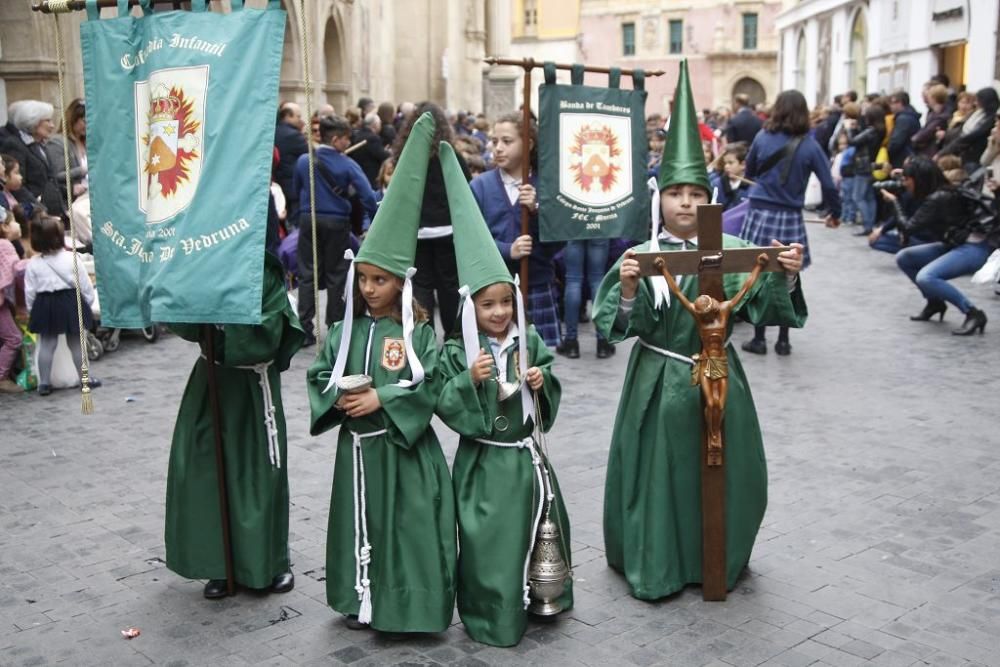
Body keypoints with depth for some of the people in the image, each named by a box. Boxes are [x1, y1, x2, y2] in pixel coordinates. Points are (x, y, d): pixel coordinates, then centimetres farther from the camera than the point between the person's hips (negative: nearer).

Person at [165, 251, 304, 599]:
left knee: (257, 474, 4)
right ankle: (221, 565, 19)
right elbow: (185, 325, -2)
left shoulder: (264, 273, -12)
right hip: (210, 380, 4)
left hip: (252, 387, -4)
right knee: (205, 470, 5)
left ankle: (272, 563, 22)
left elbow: (266, 335, -18)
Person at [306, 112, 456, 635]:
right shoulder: (346, 330, 4)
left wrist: (382, 399, -21)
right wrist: (337, 398, -15)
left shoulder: (418, 333, -8)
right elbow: (319, 376, 4)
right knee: (360, 521, 14)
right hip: (358, 445, 4)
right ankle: (362, 599, 29)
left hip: (404, 447, -4)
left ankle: (409, 604, 14)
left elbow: (428, 387, -14)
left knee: (406, 523, 2)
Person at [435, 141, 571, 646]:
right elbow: (445, 405, -13)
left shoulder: (530, 343, 0)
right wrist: (470, 380, -27)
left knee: (539, 528, 15)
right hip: (483, 461, -4)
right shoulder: (457, 352, -10)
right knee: (489, 539, 1)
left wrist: (541, 383, -14)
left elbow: (552, 393, 7)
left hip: (526, 454, 4)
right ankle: (492, 617, 17)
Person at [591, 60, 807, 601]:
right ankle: (654, 567, 23)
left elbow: (764, 309, -8)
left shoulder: (731, 253, -2)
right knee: (656, 472, 5)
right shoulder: (640, 257, -5)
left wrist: (786, 278, -25)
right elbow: (617, 324, -11)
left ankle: (715, 563, 32)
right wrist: (628, 289, -29)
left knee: (720, 472, 11)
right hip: (657, 383, -1)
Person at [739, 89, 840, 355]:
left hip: (760, 213, 0)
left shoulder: (763, 138, 0)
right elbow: (828, 183, -2)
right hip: (790, 218, 0)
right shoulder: (809, 145, -3)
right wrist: (834, 213, 13)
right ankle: (783, 340, 16)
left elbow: (749, 171, 14)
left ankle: (759, 339, 10)